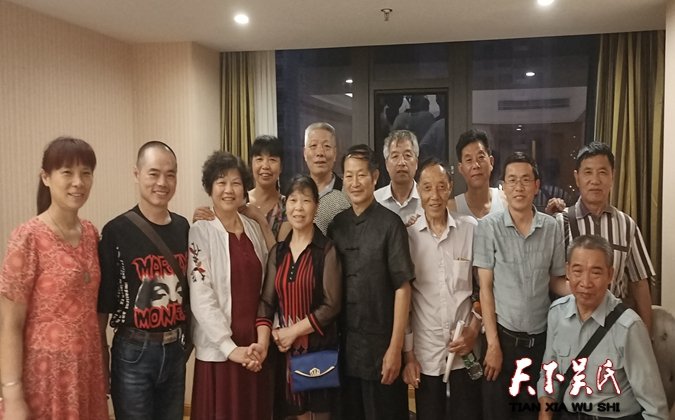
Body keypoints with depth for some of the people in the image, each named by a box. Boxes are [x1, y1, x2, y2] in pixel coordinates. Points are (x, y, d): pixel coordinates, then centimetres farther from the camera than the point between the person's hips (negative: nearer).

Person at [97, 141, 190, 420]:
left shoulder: (183, 227, 4)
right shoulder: (117, 231, -11)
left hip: (175, 350, 5)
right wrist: (101, 356, -7)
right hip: (133, 353, -5)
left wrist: (186, 339, 7)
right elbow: (102, 301, -9)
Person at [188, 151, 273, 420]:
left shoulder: (254, 229, 7)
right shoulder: (200, 232, -9)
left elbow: (266, 286, 10)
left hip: (257, 346, 5)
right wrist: (230, 347, -17)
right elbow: (201, 298, -14)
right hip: (219, 349, -5)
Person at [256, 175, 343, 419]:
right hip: (286, 349, 4)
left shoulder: (327, 250, -8)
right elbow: (266, 301, 3)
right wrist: (262, 343, -11)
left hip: (319, 348, -4)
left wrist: (294, 332, -12)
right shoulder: (278, 251, 6)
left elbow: (331, 305, -11)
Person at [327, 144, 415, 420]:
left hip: (379, 345, -4)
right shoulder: (336, 225, 4)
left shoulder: (390, 224, -10)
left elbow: (402, 288, -11)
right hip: (343, 345, 4)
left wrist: (395, 348, -13)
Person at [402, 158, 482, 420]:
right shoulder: (408, 236, -2)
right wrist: (407, 354, 1)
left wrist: (474, 329, -5)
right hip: (424, 354, 0)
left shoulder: (472, 230, -3)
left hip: (466, 351, 0)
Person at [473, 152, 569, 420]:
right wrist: (493, 343, -9)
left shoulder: (551, 228, -1)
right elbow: (485, 287, -7)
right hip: (502, 335, -2)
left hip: (541, 337, 2)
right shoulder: (488, 226, -8)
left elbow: (555, 281, 8)